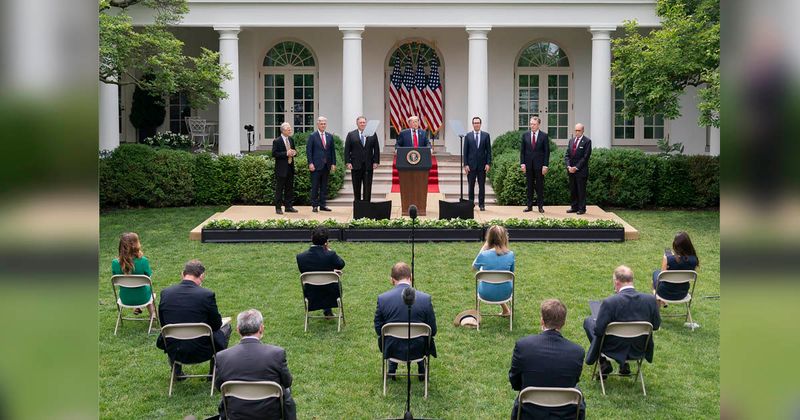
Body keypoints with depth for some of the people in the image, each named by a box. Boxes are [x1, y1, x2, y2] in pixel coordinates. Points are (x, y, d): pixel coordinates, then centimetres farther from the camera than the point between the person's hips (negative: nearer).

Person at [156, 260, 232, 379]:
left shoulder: (165, 293, -7)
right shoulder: (207, 294, -17)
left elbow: (163, 323, 6)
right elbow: (216, 324, -5)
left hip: (173, 352, 3)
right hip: (201, 352, -3)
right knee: (226, 327, 24)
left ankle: (176, 372, 38)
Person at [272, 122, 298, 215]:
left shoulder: (291, 140, 11)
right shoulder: (277, 141, -9)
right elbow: (274, 154, -15)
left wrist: (294, 153, -2)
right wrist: (286, 154, -22)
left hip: (290, 168, 7)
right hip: (281, 168, -7)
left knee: (290, 188, 10)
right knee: (279, 189, -1)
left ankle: (288, 207, 18)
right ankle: (278, 208, 5)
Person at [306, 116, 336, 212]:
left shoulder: (329, 136, 11)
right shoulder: (312, 136, -1)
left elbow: (332, 150, 12)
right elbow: (308, 150, -5)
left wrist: (333, 163, 5)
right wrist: (310, 163, -12)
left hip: (326, 165, 4)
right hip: (316, 165, -4)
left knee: (324, 186, 7)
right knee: (315, 186, -1)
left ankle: (322, 205, 13)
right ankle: (314, 205, 3)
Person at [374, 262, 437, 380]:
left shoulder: (382, 298, -13)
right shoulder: (425, 298, -15)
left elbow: (378, 329, -3)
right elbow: (432, 331, -7)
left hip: (392, 350, 1)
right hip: (418, 350, 0)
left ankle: (391, 370, 39)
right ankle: (422, 370, 40)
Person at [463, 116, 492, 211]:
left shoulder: (486, 135, 5)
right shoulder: (468, 136, 4)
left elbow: (488, 150, 4)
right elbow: (465, 151, 2)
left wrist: (488, 163, -4)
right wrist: (465, 164, -5)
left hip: (482, 165, 0)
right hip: (471, 165, 0)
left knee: (482, 186, 3)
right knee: (471, 186, 4)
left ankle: (482, 204, 8)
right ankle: (471, 204, 11)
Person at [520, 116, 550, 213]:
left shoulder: (544, 136, -1)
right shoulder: (525, 135, 6)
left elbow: (547, 151, -2)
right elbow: (522, 150, 6)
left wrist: (545, 165, -8)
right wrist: (522, 163, -2)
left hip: (539, 164, -2)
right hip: (528, 164, 2)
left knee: (540, 186, 3)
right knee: (529, 186, 6)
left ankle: (540, 206, 9)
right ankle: (529, 205, 11)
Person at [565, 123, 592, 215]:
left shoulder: (587, 141, -4)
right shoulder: (571, 140, 13)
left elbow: (586, 157, -10)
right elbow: (567, 155, 10)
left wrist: (576, 167, -13)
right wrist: (568, 166, -5)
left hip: (581, 170, -5)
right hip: (571, 170, 5)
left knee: (581, 190, -1)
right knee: (572, 190, 8)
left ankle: (582, 208, 4)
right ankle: (574, 207, 15)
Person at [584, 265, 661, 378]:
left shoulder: (609, 302, -27)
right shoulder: (651, 299, -15)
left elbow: (598, 330, -21)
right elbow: (656, 325, -1)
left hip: (614, 350, -4)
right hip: (639, 350, 4)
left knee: (588, 320, 18)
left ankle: (604, 363, 19)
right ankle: (625, 363, 29)